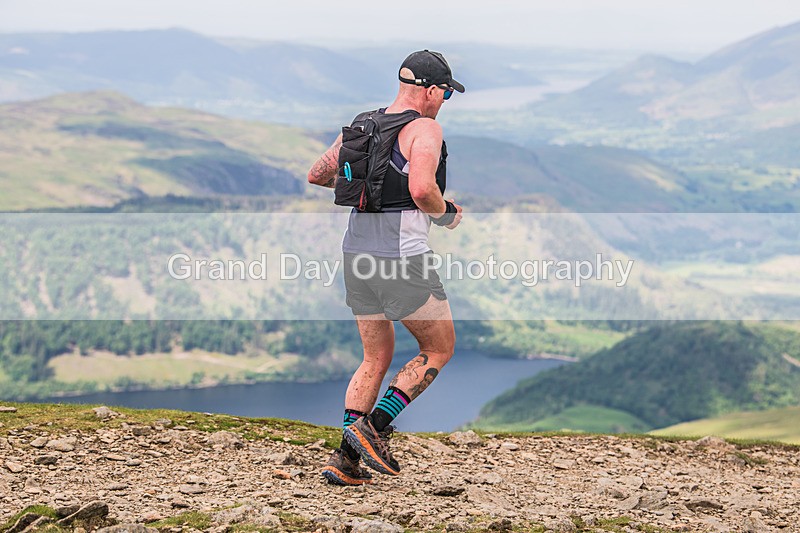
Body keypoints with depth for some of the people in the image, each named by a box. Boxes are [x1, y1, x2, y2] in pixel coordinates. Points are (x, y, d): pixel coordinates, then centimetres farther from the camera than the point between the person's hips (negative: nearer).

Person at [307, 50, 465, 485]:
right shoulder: (424, 129, -10)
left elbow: (317, 175, 17)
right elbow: (422, 190, -25)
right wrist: (448, 214, -5)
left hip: (357, 250, 8)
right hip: (401, 254, -8)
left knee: (377, 358, 17)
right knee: (439, 349, 10)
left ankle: (345, 460, 10)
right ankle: (372, 427, -2)